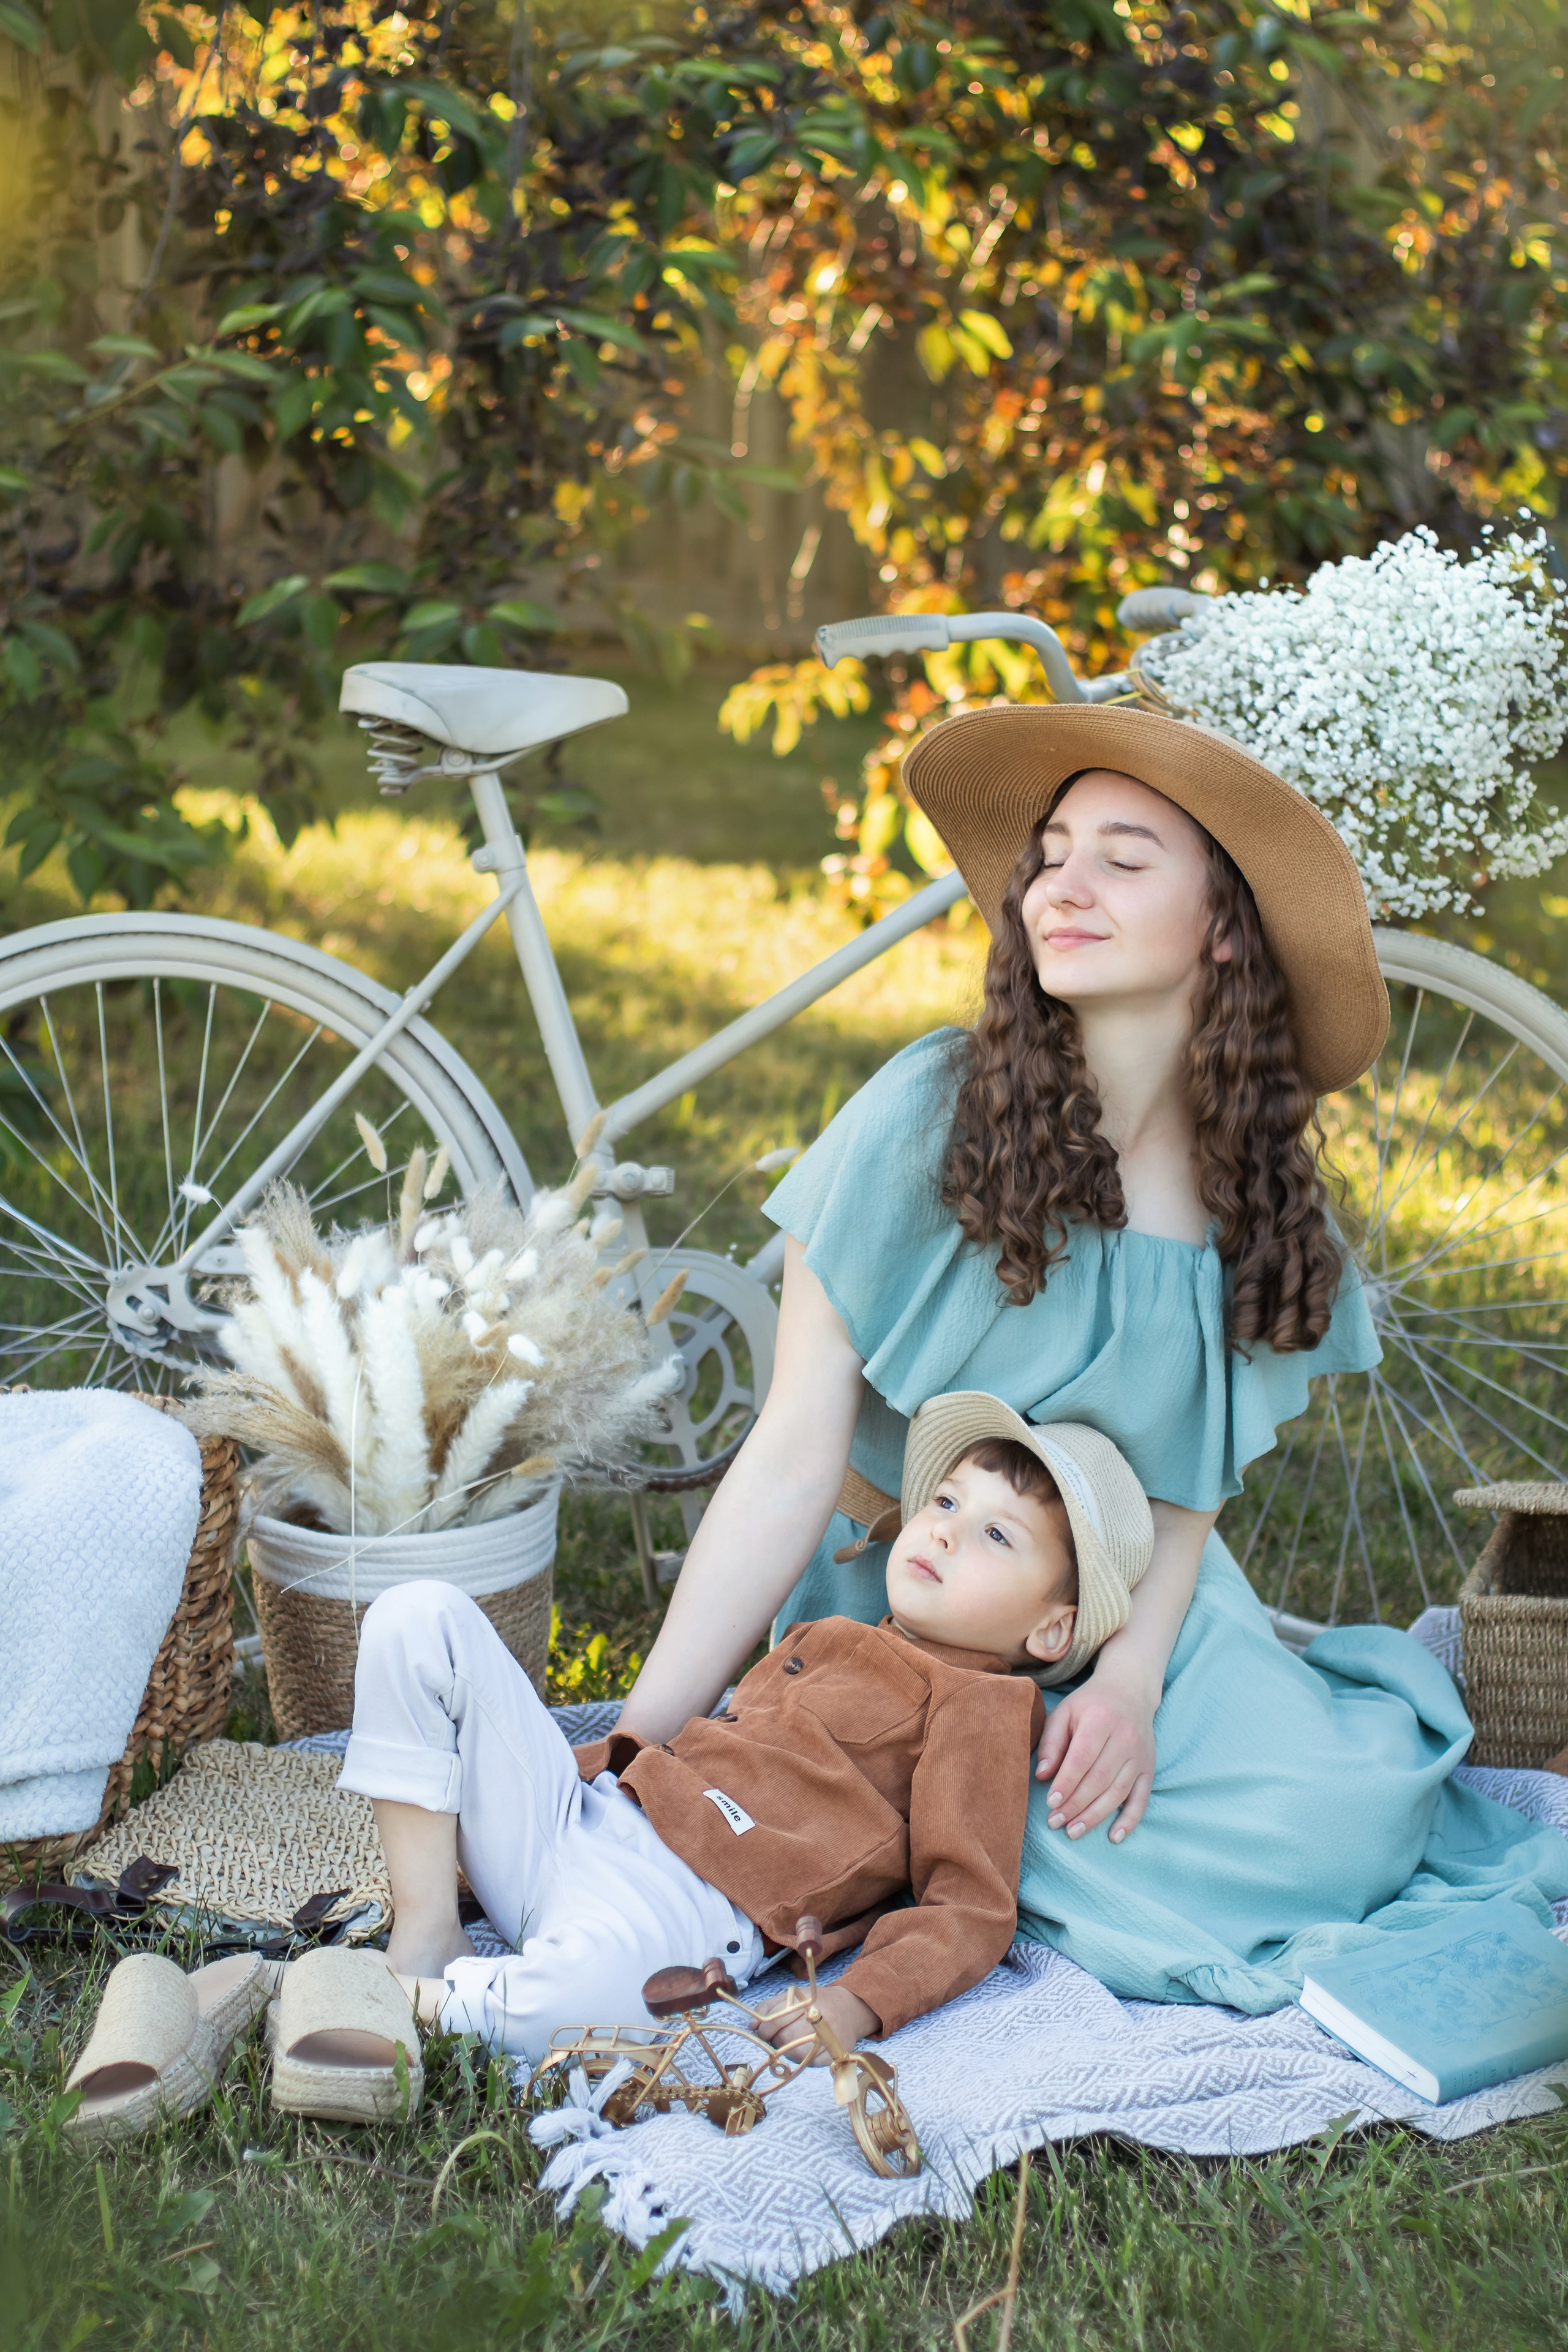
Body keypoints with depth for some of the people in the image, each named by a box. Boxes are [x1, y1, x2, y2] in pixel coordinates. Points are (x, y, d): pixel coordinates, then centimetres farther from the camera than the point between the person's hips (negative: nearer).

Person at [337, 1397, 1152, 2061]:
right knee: (421, 1619, -3)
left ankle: (411, 2001, -13)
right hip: (581, 1812, 8)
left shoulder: (984, 1709, 1)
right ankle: (425, 1935, -6)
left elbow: (969, 1912, -8)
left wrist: (857, 2005, -23)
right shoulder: (832, 1641, 25)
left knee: (580, 1994, -46)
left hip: (681, 1907, -8)